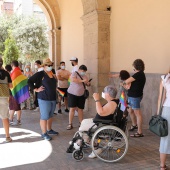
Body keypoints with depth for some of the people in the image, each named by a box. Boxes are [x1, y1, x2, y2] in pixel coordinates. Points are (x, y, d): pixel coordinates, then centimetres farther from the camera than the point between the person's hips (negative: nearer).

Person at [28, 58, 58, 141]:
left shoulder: (52, 73, 9)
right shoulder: (40, 74, -11)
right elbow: (30, 81, -12)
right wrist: (36, 89, -13)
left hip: (53, 98, 7)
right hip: (44, 99, -7)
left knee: (50, 115, 18)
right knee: (44, 116, -1)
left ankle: (49, 130, 34)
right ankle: (44, 133, 10)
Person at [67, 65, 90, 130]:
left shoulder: (84, 76, 11)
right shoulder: (74, 73, -7)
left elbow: (87, 83, 18)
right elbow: (73, 79, -28)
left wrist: (88, 83, -7)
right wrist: (82, 81, -29)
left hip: (81, 95, 5)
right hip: (72, 94, -5)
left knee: (80, 109, 7)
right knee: (72, 108, -6)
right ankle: (70, 124, 1)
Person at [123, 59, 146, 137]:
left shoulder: (139, 74, -18)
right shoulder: (138, 74, 15)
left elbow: (127, 81, -21)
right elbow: (131, 81, 12)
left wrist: (124, 83, 0)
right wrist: (128, 84, -7)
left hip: (135, 96, -10)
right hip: (132, 96, 10)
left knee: (137, 113, -6)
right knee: (130, 111, 22)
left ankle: (140, 132, -2)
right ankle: (134, 125, 43)